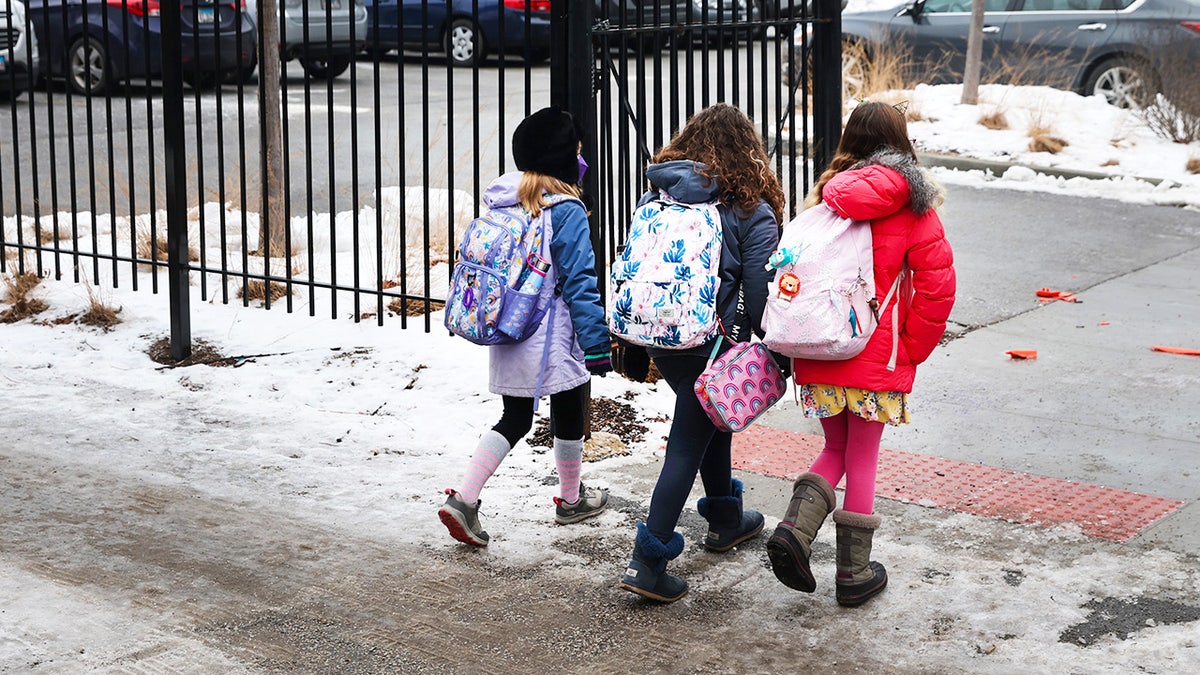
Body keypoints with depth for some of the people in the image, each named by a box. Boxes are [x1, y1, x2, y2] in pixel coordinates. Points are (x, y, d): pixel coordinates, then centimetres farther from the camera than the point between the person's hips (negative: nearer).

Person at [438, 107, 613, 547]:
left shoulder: (502, 202, 6)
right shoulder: (565, 212, -16)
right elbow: (580, 283, -16)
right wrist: (598, 344, -12)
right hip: (553, 339, -6)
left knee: (515, 419, 14)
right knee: (569, 414, 15)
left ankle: (463, 499, 1)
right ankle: (571, 500, 32)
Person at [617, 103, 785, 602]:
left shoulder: (655, 196, 4)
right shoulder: (750, 210, -10)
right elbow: (760, 290, -12)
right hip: (712, 342, -6)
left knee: (710, 417, 27)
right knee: (688, 444, -1)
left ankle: (724, 520, 43)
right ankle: (647, 561, -5)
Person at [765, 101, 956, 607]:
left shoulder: (826, 193, 5)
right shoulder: (910, 204, -4)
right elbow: (938, 283, -11)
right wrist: (913, 348, -2)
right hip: (877, 357, -3)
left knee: (836, 450, 19)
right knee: (863, 459, 9)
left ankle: (795, 528, -4)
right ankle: (854, 572, 15)